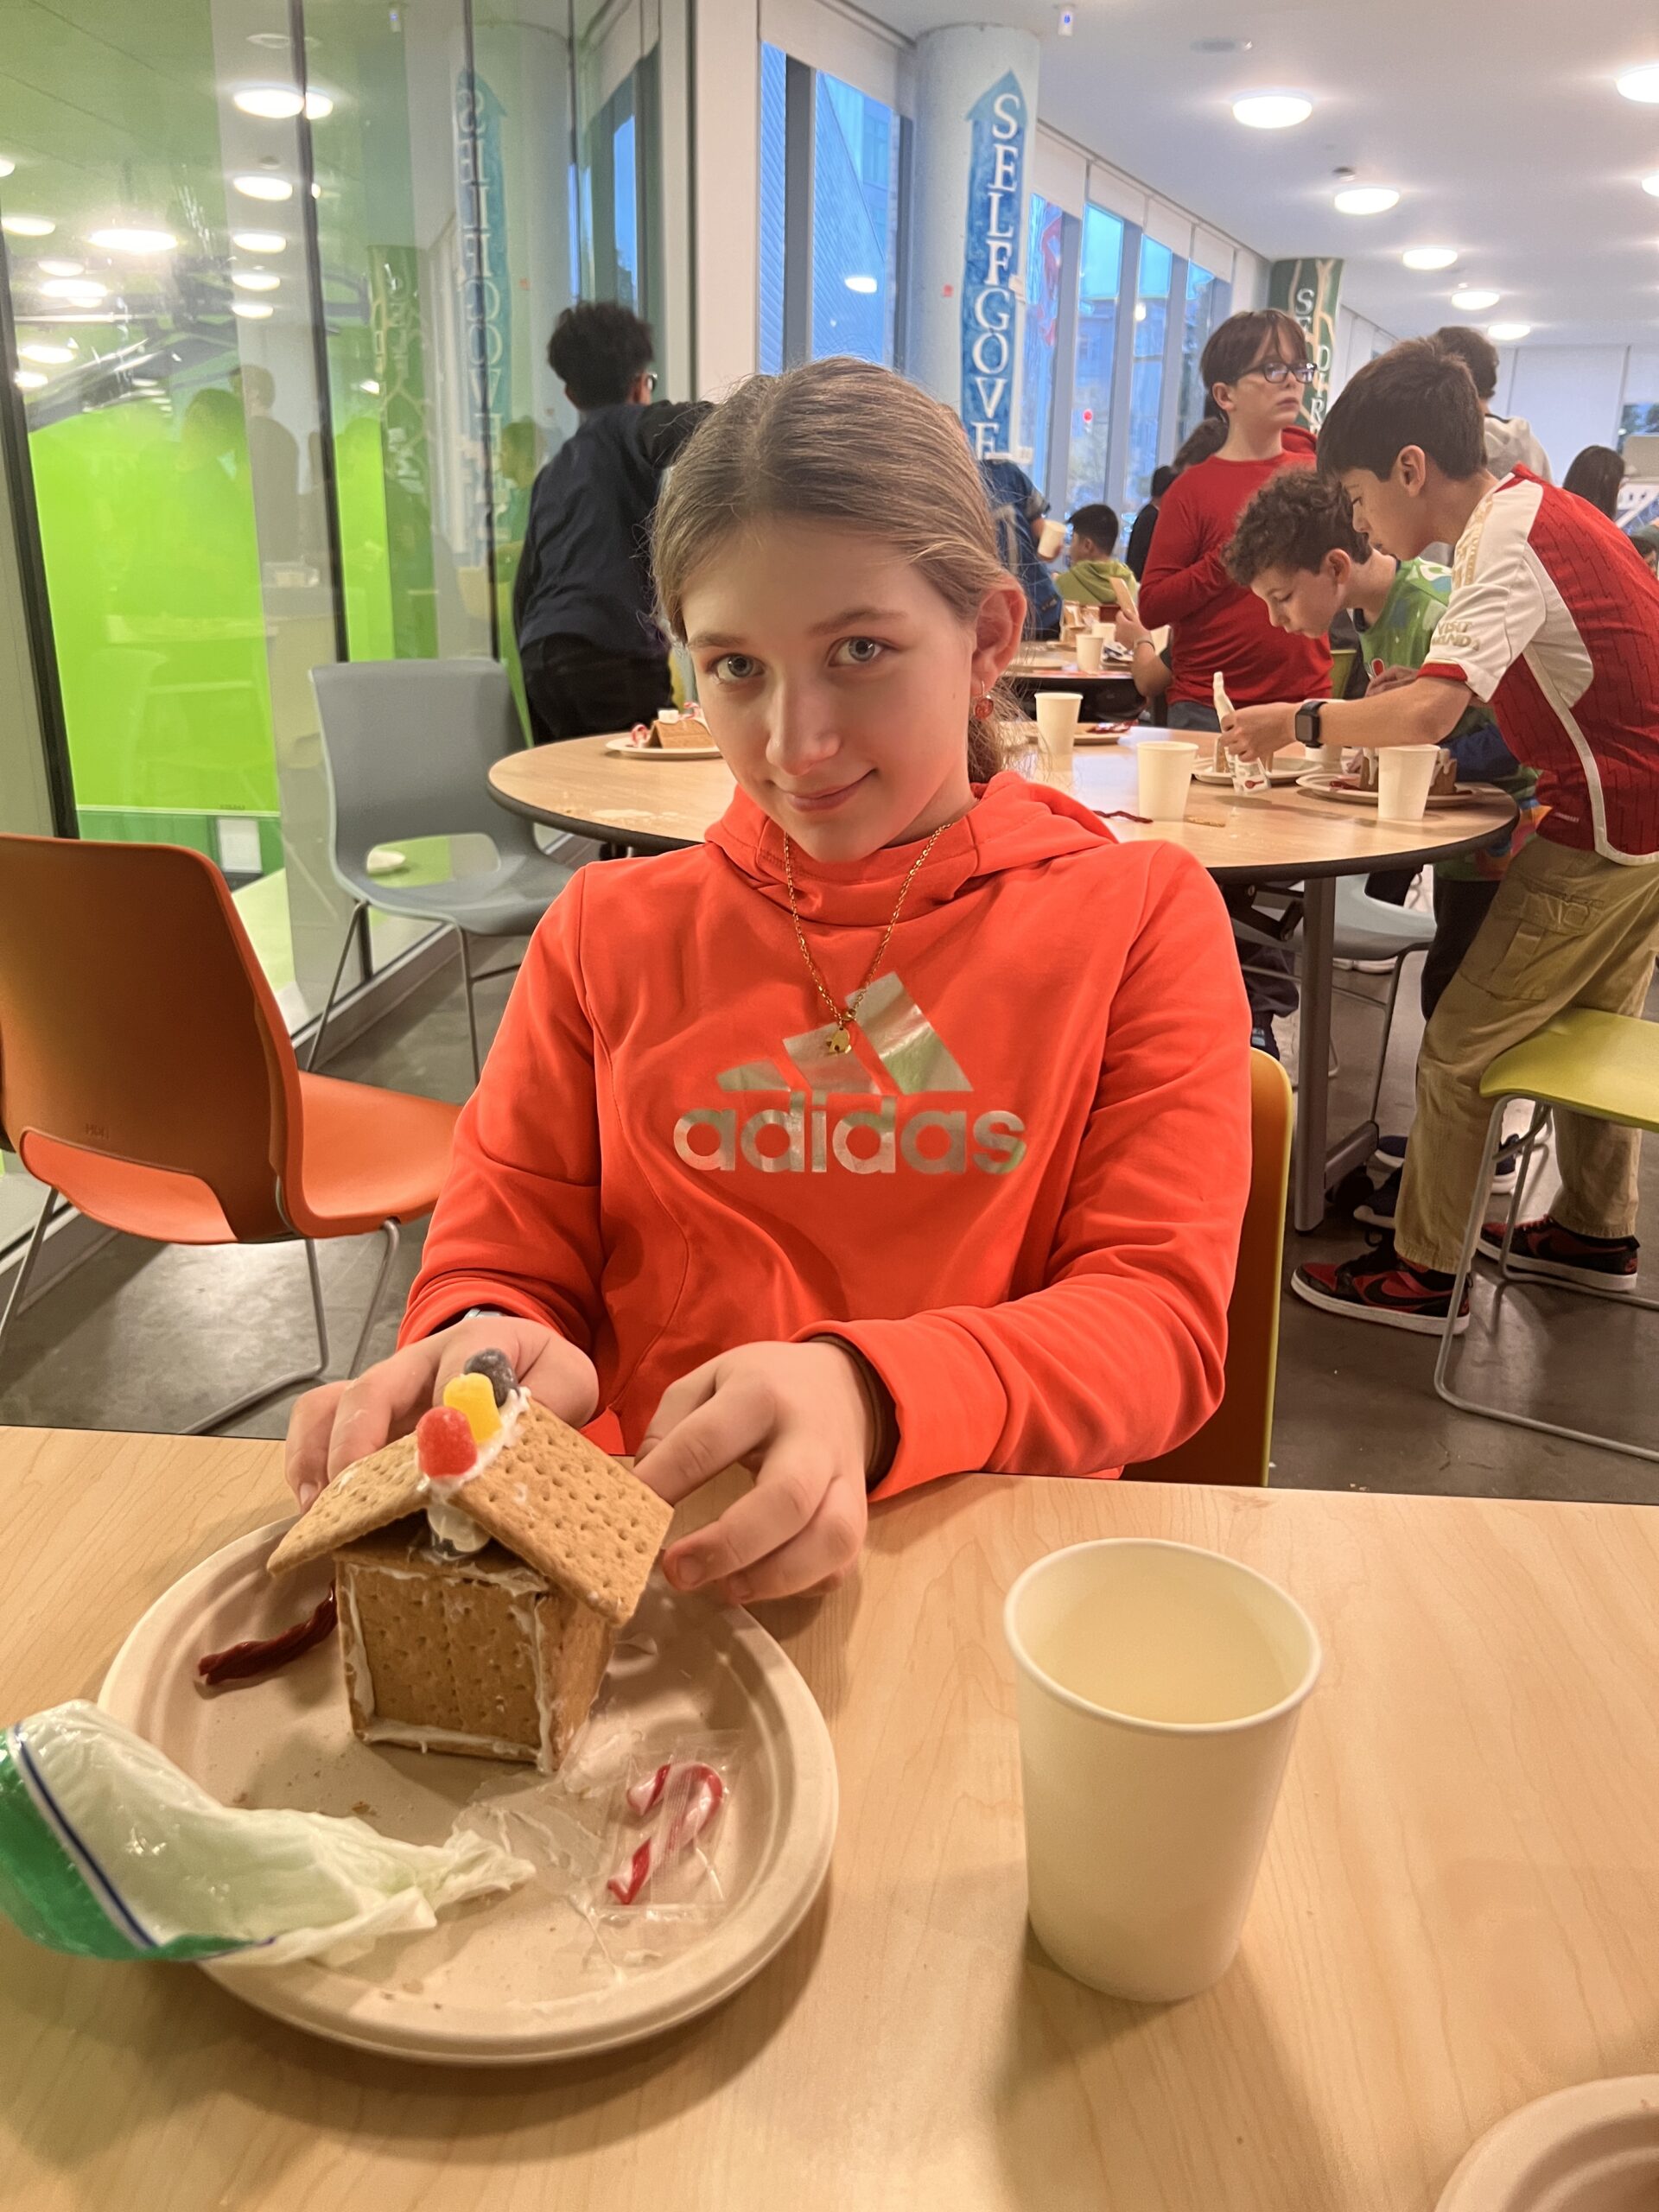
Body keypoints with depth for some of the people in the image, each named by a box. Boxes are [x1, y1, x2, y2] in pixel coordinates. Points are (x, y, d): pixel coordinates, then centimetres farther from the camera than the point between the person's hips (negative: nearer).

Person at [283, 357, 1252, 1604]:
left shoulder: (1138, 916, 2)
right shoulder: (610, 932, 9)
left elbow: (1160, 1315, -6)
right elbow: (498, 1259, 9)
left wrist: (874, 1394, -26)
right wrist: (478, 1355, -17)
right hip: (642, 1566, 4)